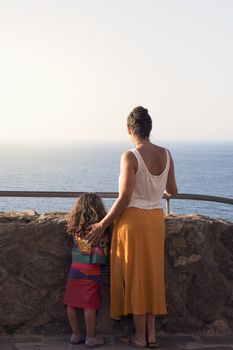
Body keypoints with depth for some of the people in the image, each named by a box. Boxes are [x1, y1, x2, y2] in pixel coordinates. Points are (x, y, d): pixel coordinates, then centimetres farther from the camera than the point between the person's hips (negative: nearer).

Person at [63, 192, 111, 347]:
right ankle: (91, 338, 8)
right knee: (90, 305, 1)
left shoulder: (75, 226, 2)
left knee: (72, 304, 11)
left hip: (74, 268, 5)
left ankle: (76, 335, 21)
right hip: (91, 270, -5)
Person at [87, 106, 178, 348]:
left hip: (133, 221, -6)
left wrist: (102, 225, -11)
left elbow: (124, 198, -20)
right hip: (156, 219, 6)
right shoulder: (166, 155, 0)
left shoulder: (130, 157, -18)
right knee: (152, 274, 14)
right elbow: (172, 191, 9)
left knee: (134, 276, 5)